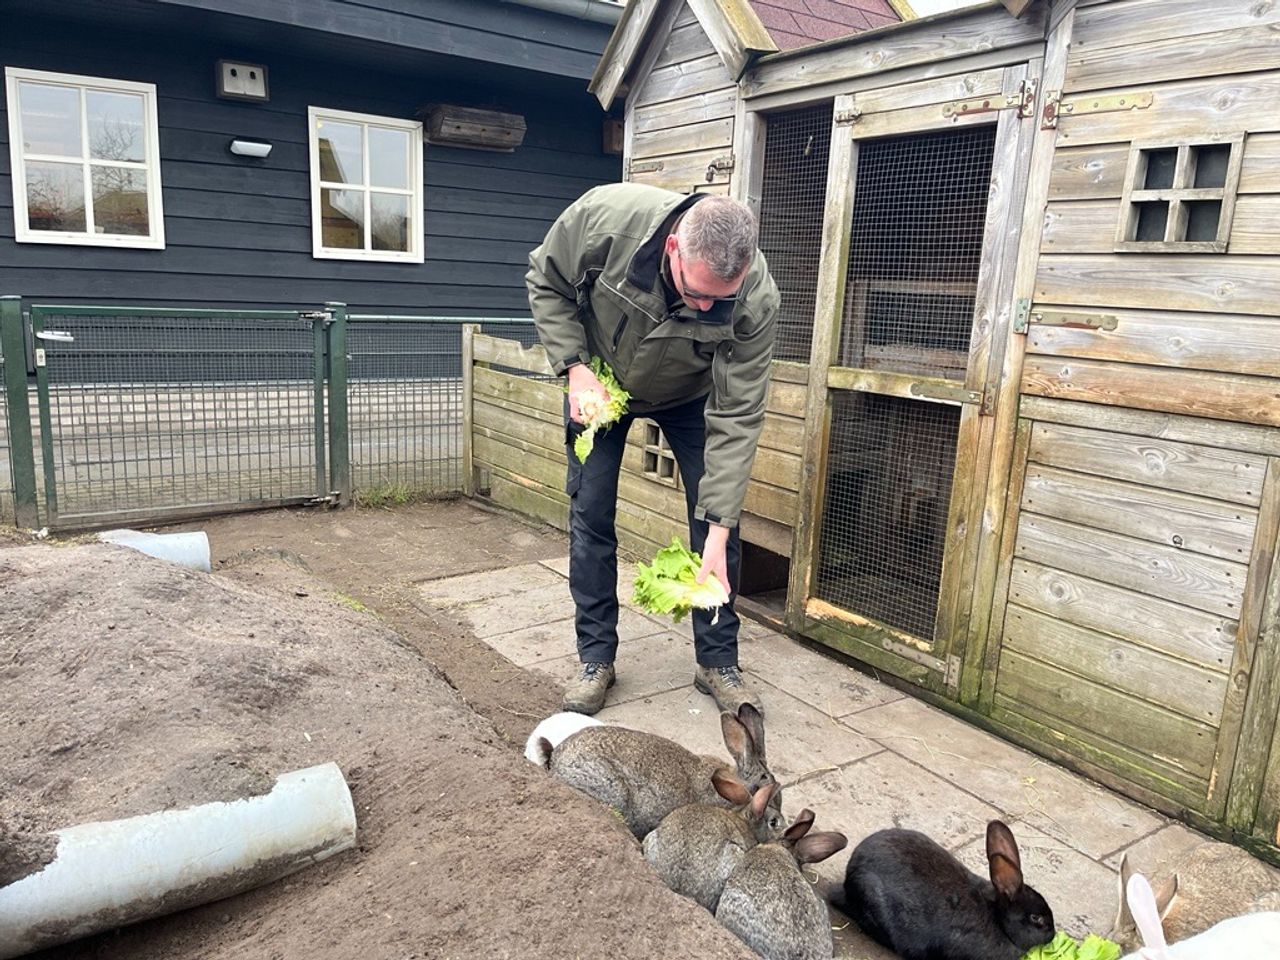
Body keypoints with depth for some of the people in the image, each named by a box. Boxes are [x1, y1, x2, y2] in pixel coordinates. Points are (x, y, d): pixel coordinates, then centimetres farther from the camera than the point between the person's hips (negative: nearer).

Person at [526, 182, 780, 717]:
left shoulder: (757, 300, -35)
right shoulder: (604, 216, -37)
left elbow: (735, 418, -30)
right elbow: (545, 283, -15)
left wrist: (717, 533, -33)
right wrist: (575, 367, -25)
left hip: (690, 395, 0)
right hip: (600, 381, 0)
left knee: (719, 509, -4)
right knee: (590, 516, -2)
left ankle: (718, 663, 11)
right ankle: (596, 658, 12)